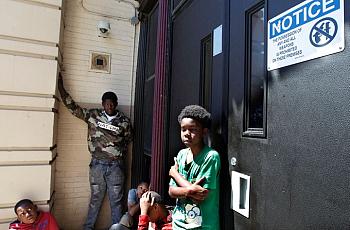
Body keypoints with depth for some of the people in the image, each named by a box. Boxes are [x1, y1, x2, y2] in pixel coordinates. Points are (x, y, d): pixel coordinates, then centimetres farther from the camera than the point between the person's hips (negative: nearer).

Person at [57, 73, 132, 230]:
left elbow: (127, 140, 11)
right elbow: (72, 107, 0)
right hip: (97, 164, 1)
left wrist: (119, 156, 4)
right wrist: (60, 86, -3)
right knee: (96, 198, 14)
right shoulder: (93, 115, 0)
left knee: (116, 200, 9)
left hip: (116, 165, 0)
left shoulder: (124, 121, -2)